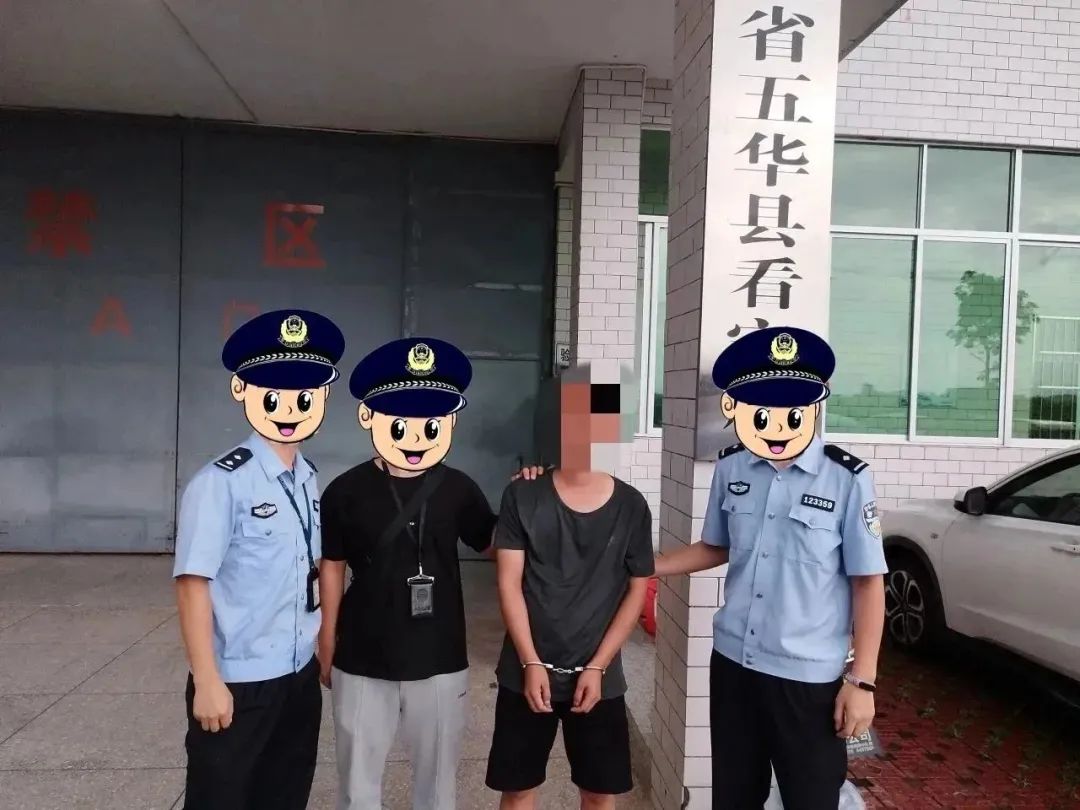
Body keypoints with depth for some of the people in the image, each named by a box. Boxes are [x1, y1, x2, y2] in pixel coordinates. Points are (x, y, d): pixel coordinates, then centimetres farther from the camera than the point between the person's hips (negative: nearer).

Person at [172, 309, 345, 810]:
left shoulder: (309, 481, 1)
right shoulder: (220, 483, -17)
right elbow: (192, 585, -16)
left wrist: (321, 653, 12)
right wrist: (207, 682, -15)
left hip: (300, 676, 6)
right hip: (238, 683, -6)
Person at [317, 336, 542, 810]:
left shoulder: (458, 489, -6)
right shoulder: (346, 492, -8)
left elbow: (494, 543, 8)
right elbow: (332, 570, 1)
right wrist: (326, 649, 7)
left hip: (440, 662, 1)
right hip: (362, 663, 0)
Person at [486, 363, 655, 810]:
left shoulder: (630, 506, -5)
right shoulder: (523, 497, -7)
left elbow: (637, 590, -1)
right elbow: (509, 583, -6)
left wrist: (597, 666, -6)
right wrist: (531, 663, -11)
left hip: (598, 674, 1)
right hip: (527, 671, 0)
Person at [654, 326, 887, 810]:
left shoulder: (847, 480, -15)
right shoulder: (730, 469, -3)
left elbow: (868, 583, -8)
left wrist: (862, 681, -7)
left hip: (810, 676, -3)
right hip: (733, 663, 4)